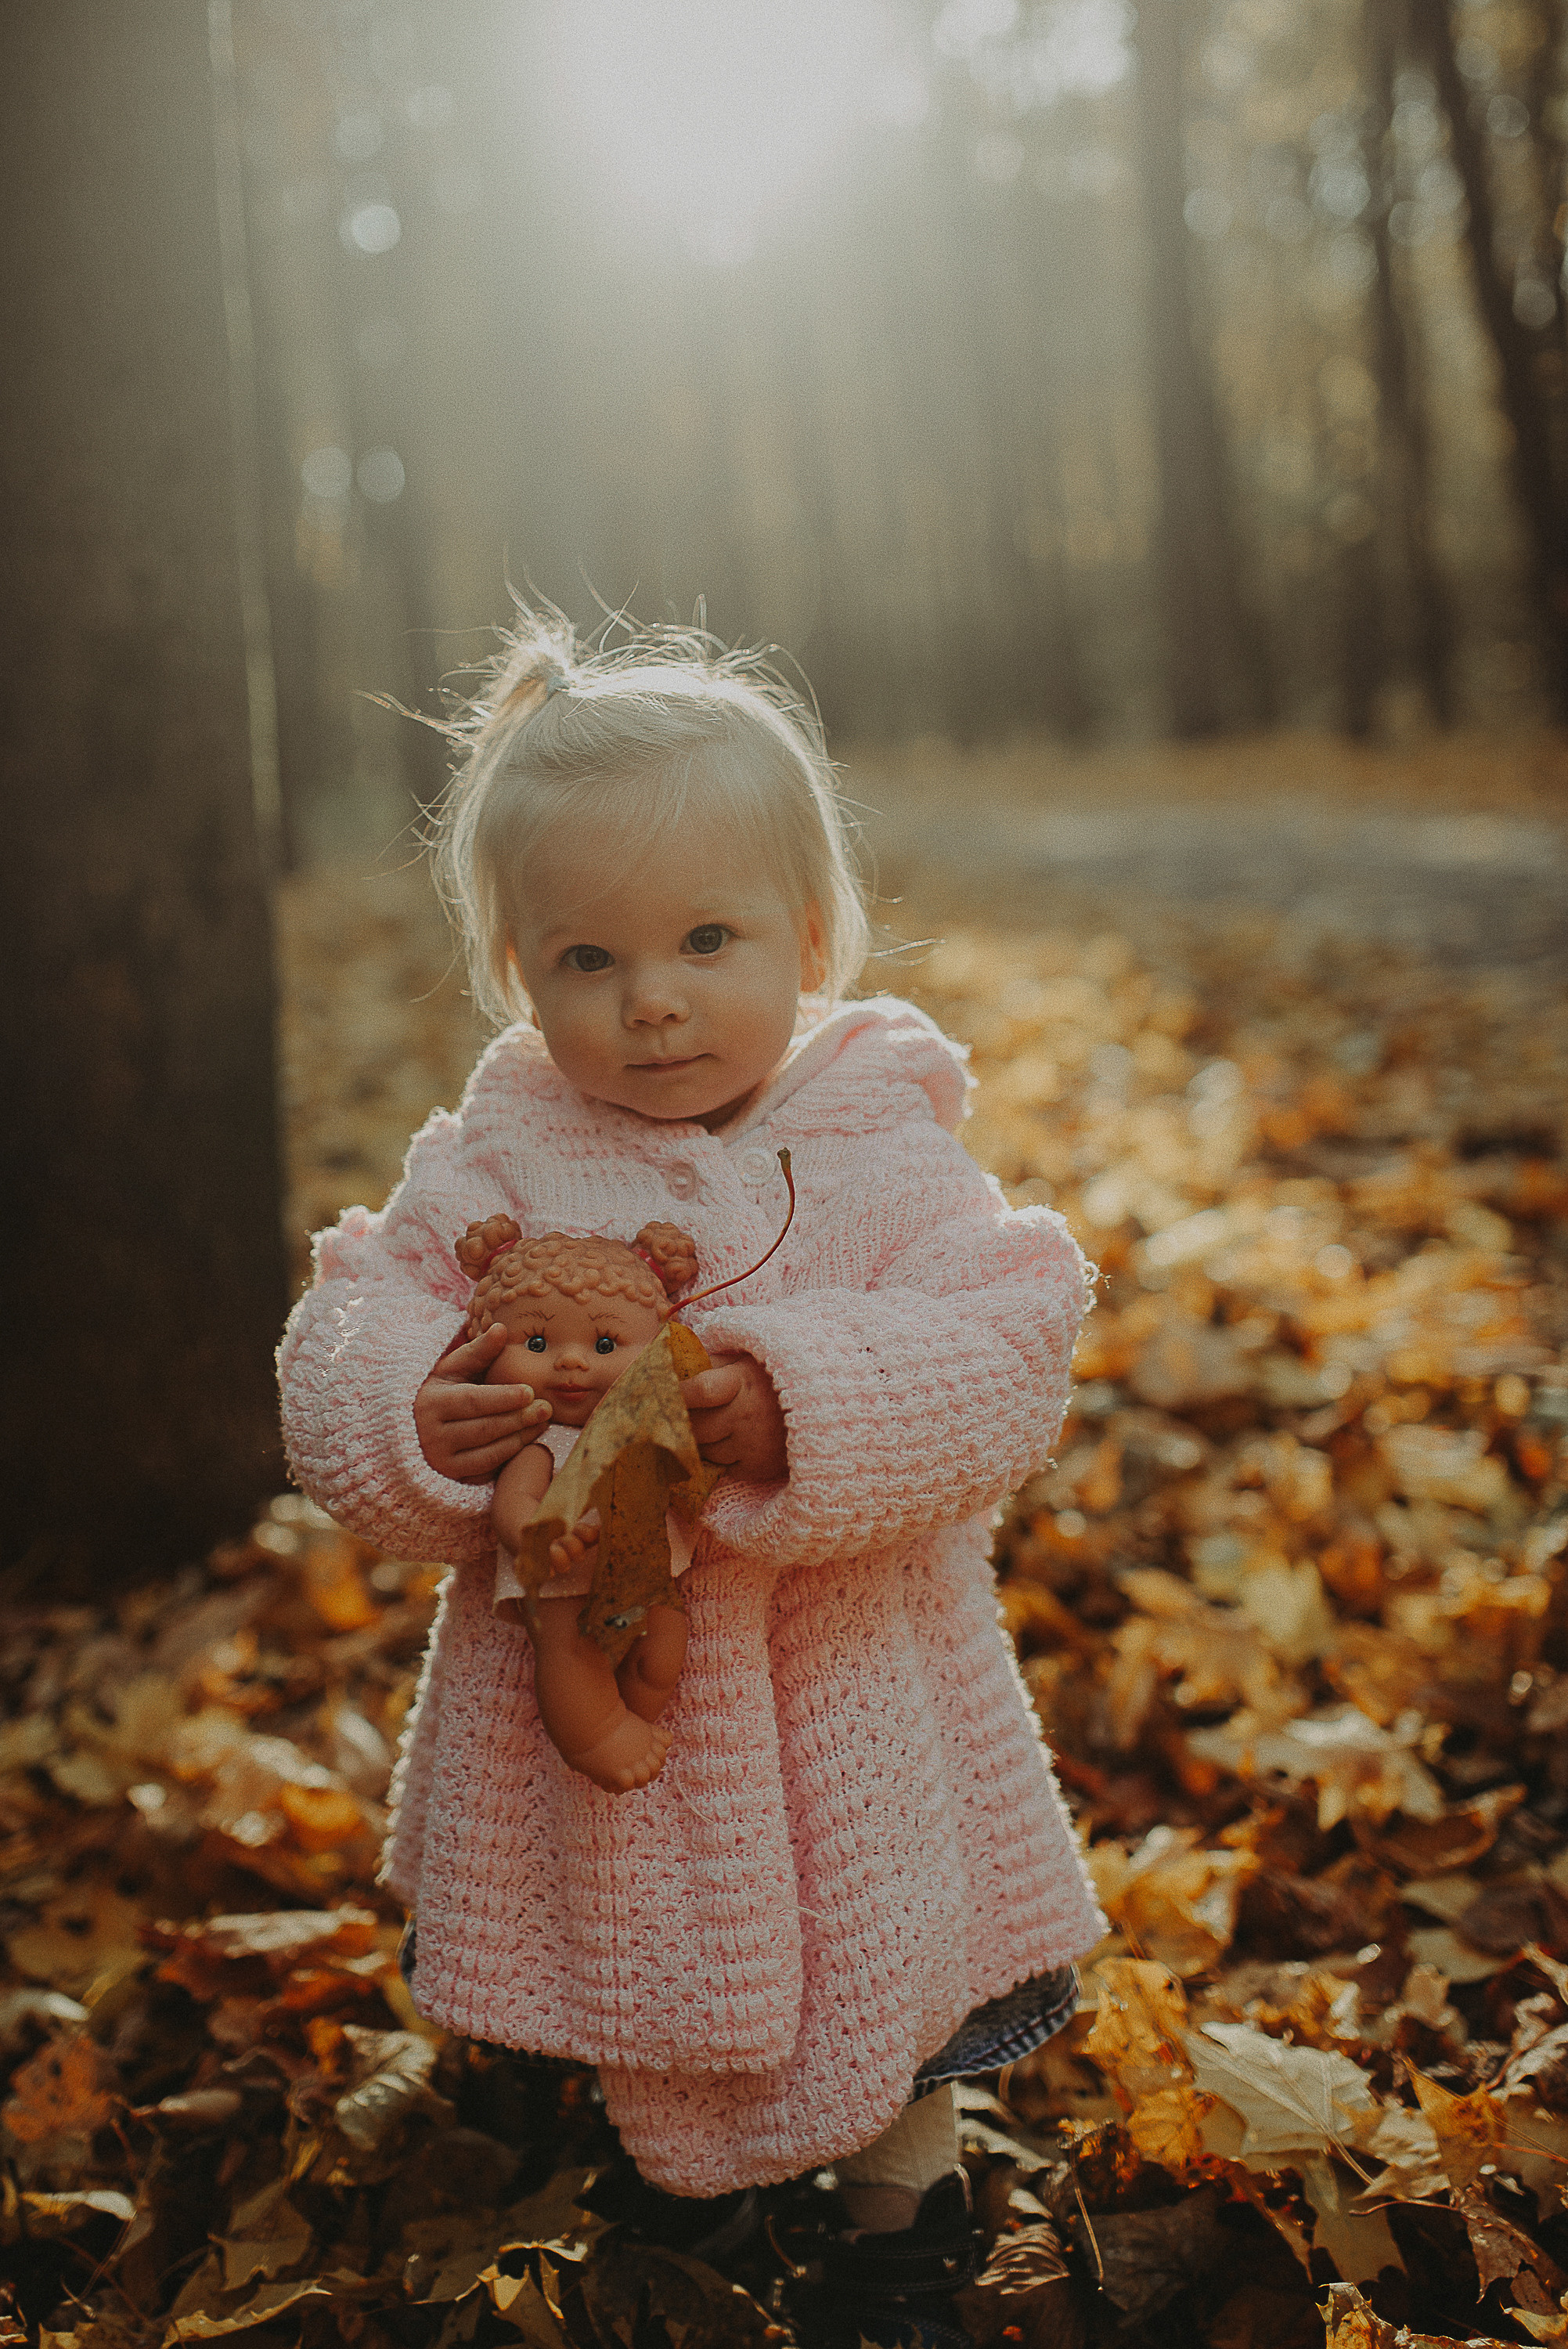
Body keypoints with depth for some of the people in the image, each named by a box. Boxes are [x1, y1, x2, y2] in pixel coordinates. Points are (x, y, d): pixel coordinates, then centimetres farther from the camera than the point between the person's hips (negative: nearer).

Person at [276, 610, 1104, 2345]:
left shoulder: (881, 1148, -12)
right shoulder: (493, 1166, -7)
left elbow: (1004, 1357, -21)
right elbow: (350, 1337, -7)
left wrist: (807, 1411, -37)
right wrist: (407, 1423, -30)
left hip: (841, 1687, -1)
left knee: (885, 1976, 16)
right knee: (636, 1967, 23)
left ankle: (903, 2206, 45)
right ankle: (668, 2166, 53)